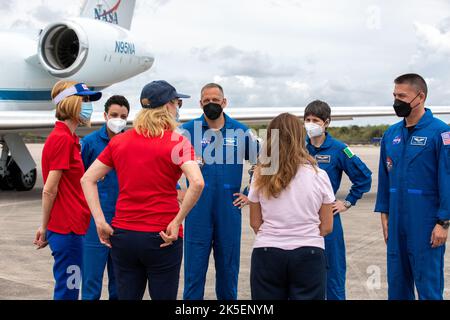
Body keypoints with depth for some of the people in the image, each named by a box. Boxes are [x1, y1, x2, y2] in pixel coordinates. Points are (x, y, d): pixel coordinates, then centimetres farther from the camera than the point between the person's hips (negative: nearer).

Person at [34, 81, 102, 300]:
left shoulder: (68, 138, 13)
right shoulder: (62, 138, -16)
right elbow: (50, 190, -16)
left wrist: (46, 227, 15)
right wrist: (45, 227, -8)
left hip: (70, 227, 9)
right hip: (67, 229, -9)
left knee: (67, 288, 17)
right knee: (67, 292, 0)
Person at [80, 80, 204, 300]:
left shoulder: (118, 141, 6)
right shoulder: (177, 142, -7)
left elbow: (87, 179, 6)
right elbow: (197, 183, -22)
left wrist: (100, 221, 2)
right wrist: (177, 222, -13)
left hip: (123, 234, 4)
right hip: (161, 238, -4)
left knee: (126, 296, 15)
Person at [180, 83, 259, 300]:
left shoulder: (240, 131, 4)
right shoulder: (188, 130, 0)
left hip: (229, 209, 1)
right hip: (197, 210, -1)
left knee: (228, 267, 12)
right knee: (195, 268, 3)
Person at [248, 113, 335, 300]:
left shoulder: (261, 175, -1)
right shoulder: (318, 175, -3)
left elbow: (255, 223, 6)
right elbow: (327, 227, 2)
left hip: (267, 253, 1)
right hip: (308, 254, -1)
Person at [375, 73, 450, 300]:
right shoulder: (391, 134, 8)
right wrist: (384, 213, 11)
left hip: (426, 225, -6)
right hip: (397, 223, 6)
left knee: (428, 286, 2)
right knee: (396, 283, 14)